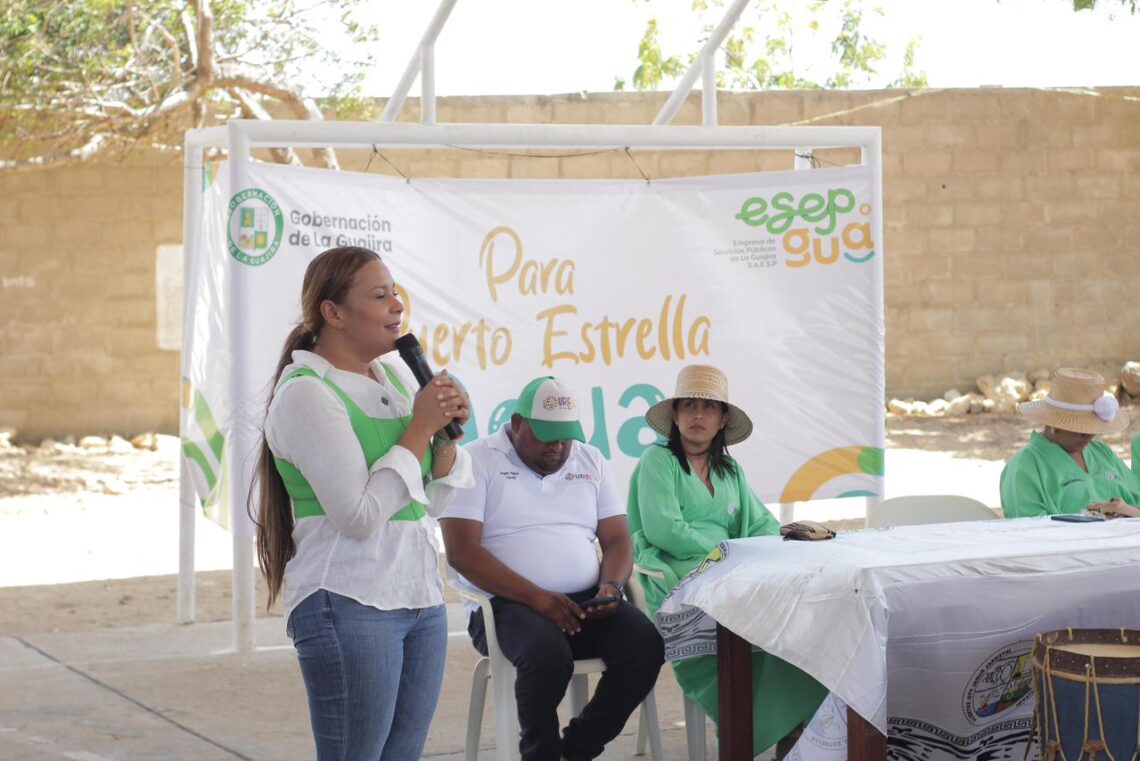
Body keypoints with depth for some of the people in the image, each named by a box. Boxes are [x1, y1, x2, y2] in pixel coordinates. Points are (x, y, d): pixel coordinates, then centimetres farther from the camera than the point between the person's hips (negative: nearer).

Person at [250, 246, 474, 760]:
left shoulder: (390, 379, 13)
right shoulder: (306, 392, -11)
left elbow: (436, 501, 16)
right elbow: (358, 515, -19)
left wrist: (446, 435, -2)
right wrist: (418, 430, -13)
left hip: (419, 597, 8)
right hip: (350, 603, -8)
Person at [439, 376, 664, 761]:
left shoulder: (591, 461, 15)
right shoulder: (478, 461, -2)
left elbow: (618, 540, 14)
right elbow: (461, 550, -12)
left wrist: (611, 586, -10)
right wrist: (537, 597, -21)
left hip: (586, 601, 5)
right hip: (509, 602, -5)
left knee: (646, 646, -23)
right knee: (549, 656, -36)